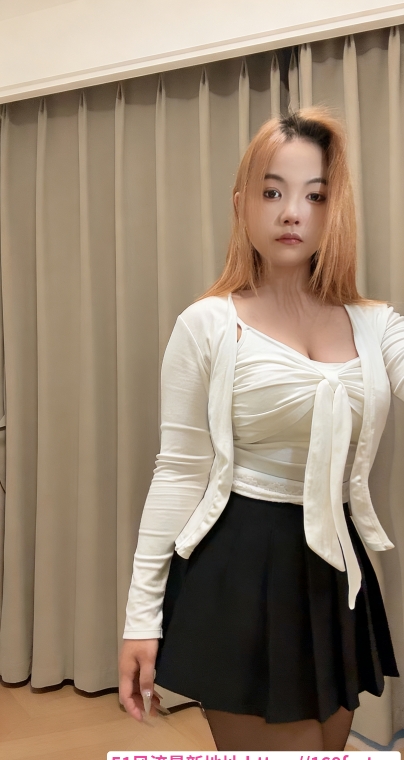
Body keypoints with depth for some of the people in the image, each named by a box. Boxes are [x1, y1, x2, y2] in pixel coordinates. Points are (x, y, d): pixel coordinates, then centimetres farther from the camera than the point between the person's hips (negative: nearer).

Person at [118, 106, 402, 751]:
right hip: (241, 573, -4)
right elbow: (178, 473, -6)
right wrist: (142, 614, -6)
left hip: (336, 572, 5)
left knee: (328, 745, 18)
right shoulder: (209, 325, -6)